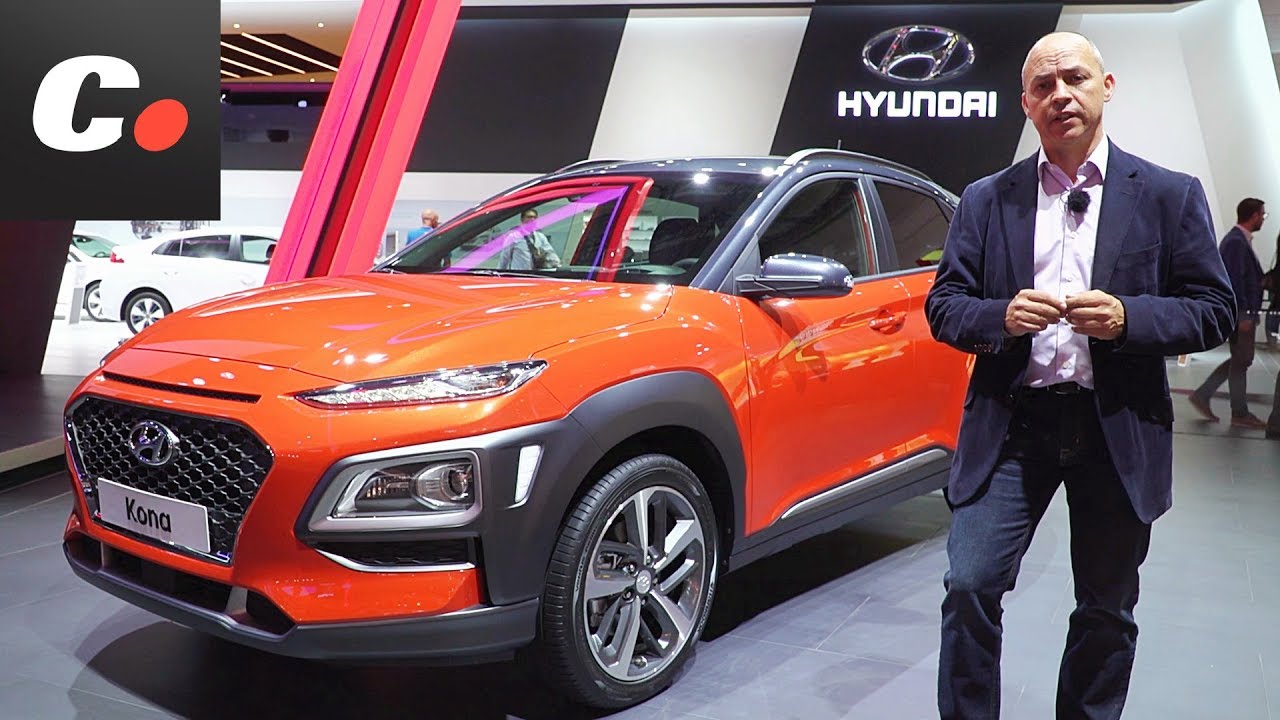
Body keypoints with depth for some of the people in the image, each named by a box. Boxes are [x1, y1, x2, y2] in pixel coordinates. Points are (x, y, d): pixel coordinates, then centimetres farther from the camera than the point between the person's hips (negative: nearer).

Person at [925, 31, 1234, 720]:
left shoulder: (1171, 195, 3)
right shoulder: (986, 199, 6)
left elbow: (1214, 311, 2)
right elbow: (943, 306, 4)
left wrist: (1127, 317, -17)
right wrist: (1003, 317, -17)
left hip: (1120, 430, 1)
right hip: (1011, 423, 0)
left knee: (1106, 611, 12)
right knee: (969, 587, -8)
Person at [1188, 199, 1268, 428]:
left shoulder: (1239, 239, 14)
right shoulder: (1236, 241, -17)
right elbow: (1234, 280, -22)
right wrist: (1244, 314, -22)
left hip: (1243, 312, 10)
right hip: (1240, 313, -10)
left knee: (1240, 359, 15)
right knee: (1241, 361, 0)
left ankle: (1202, 395, 16)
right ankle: (1240, 414, 11)